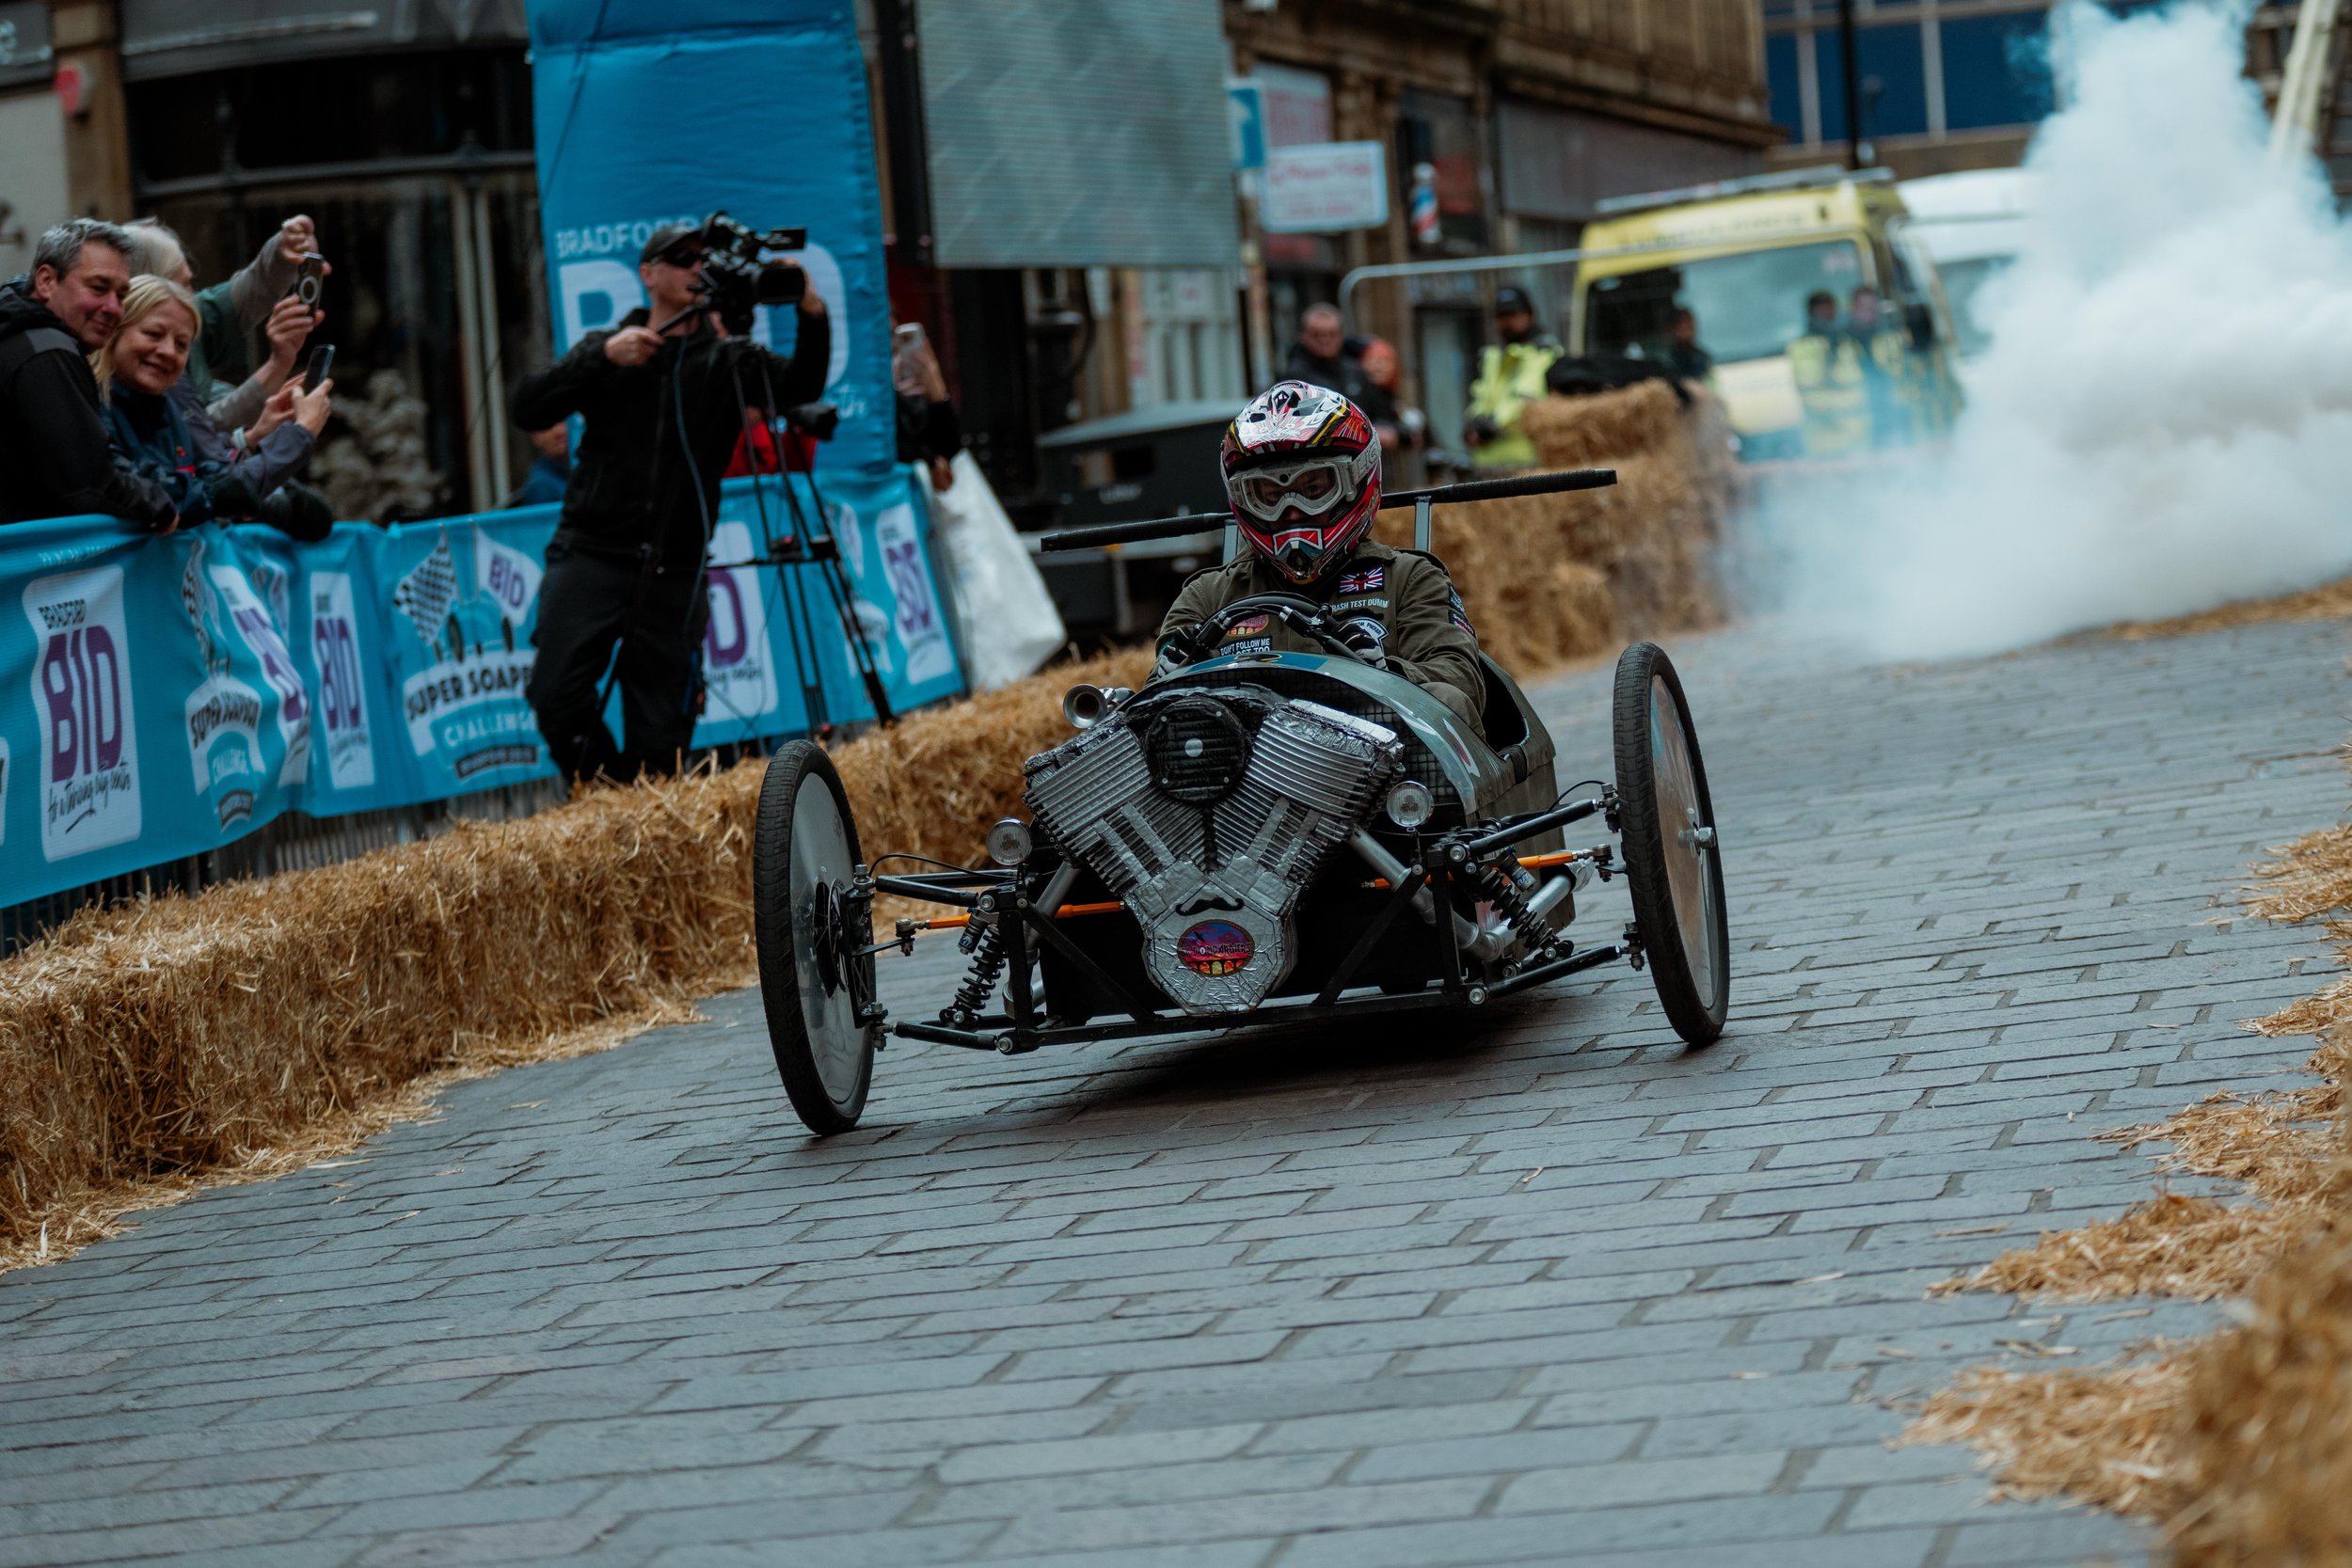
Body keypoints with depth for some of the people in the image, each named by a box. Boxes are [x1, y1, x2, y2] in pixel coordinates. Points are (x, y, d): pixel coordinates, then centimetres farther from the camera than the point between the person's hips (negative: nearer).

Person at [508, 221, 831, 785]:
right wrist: (603, 357, -13)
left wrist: (813, 315, -25)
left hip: (674, 570, 1)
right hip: (592, 554, 0)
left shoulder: (729, 359, 10)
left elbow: (799, 386, -7)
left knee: (661, 733, -3)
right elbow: (527, 409, -1)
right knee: (556, 694, -15)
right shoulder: (606, 347, 11)